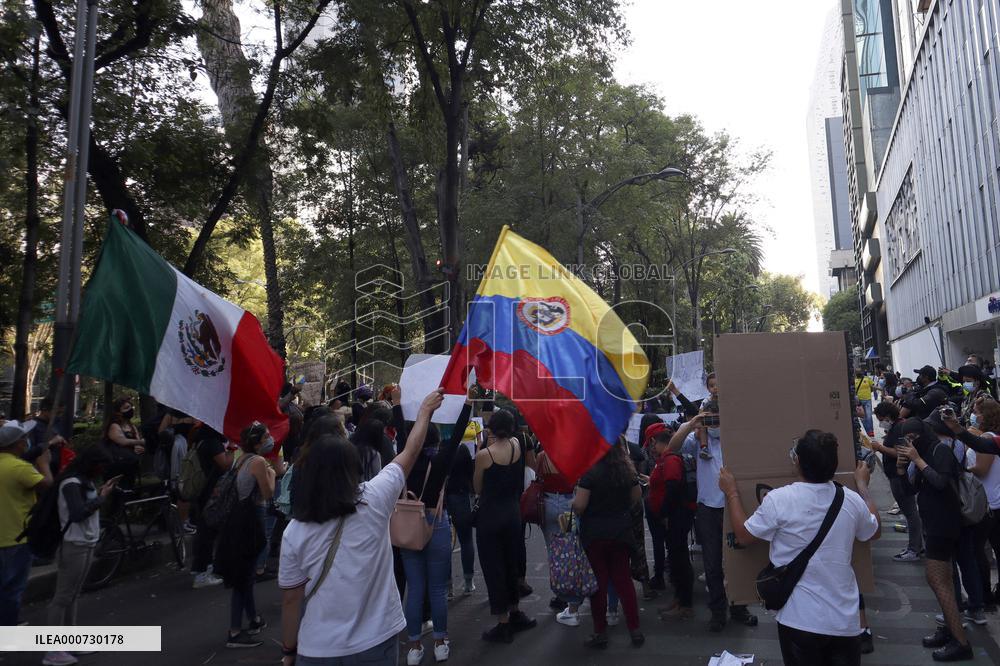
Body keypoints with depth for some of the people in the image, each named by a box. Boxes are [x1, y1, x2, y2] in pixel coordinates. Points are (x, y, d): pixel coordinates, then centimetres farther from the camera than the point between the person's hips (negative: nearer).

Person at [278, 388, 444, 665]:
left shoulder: (295, 531, -11)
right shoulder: (373, 501, -15)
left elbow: (291, 599, -3)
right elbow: (410, 451, -2)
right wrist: (425, 410, 12)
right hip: (375, 643, 0)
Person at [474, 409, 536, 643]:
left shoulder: (484, 455, -17)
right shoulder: (516, 445, -4)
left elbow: (477, 488, -3)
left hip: (490, 516, -5)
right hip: (513, 513, 6)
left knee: (493, 568, 6)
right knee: (511, 564, 21)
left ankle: (503, 625, 13)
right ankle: (515, 613, 34)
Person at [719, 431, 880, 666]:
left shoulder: (778, 500, -20)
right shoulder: (851, 500, -7)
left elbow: (743, 536, -4)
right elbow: (875, 531, 16)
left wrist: (731, 492, 8)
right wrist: (862, 485, 28)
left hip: (800, 620, -3)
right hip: (845, 620, 3)